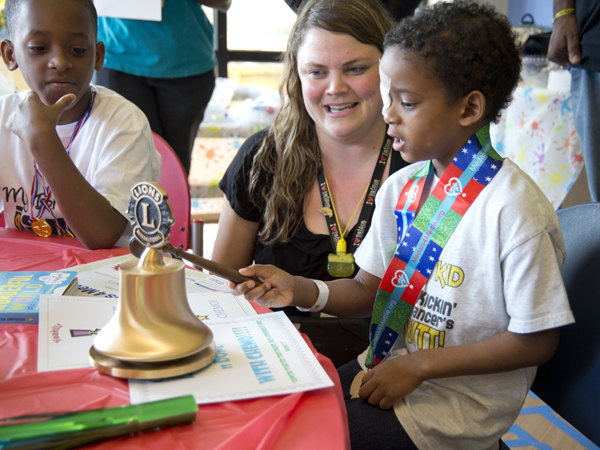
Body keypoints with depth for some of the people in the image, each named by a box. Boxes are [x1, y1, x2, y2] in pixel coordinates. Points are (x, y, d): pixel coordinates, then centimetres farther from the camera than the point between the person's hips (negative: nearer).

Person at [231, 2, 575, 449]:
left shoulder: (512, 207, -22)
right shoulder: (401, 187, 1)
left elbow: (538, 341, -17)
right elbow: (369, 289, 6)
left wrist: (417, 365, -16)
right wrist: (300, 290, -13)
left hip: (456, 406, -6)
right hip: (385, 367, 6)